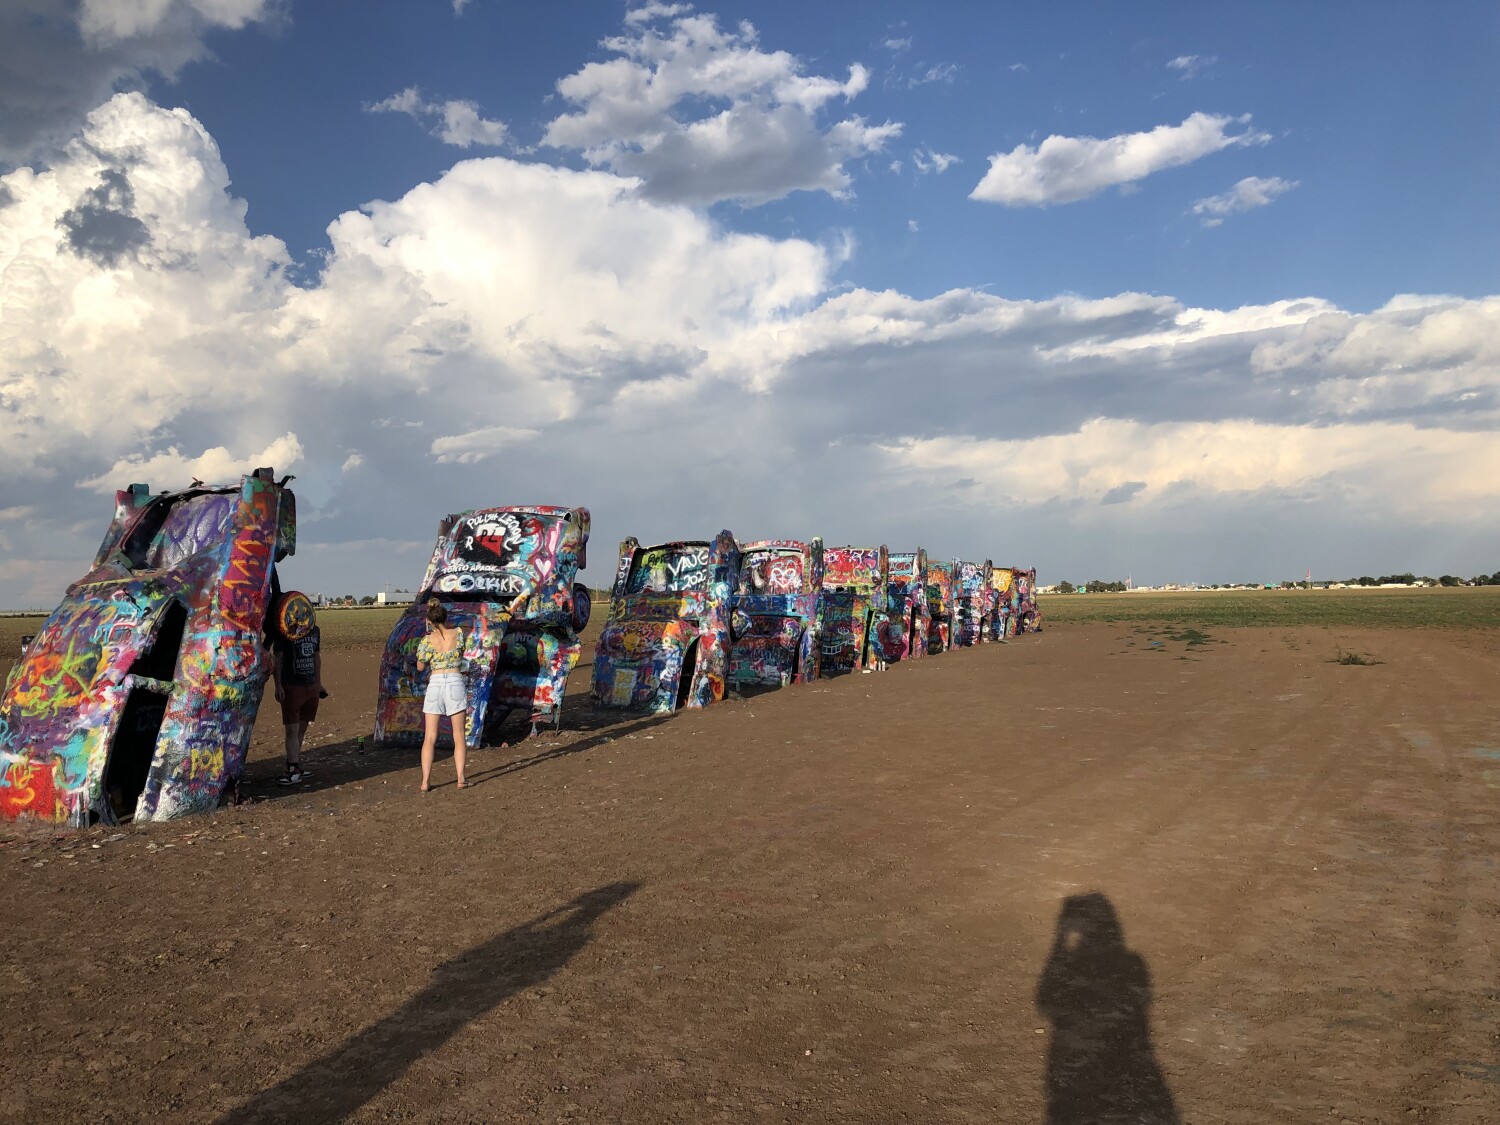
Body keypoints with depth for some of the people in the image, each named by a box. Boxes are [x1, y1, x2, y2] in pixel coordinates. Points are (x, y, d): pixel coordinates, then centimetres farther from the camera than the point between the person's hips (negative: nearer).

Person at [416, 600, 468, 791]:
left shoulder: (427, 641, -4)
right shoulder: (458, 633, -2)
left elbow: (420, 667, 8)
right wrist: (447, 626, 21)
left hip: (435, 684, 0)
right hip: (456, 683, 0)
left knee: (430, 737, 5)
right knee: (458, 736, 7)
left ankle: (426, 781, 1)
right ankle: (461, 778, 3)